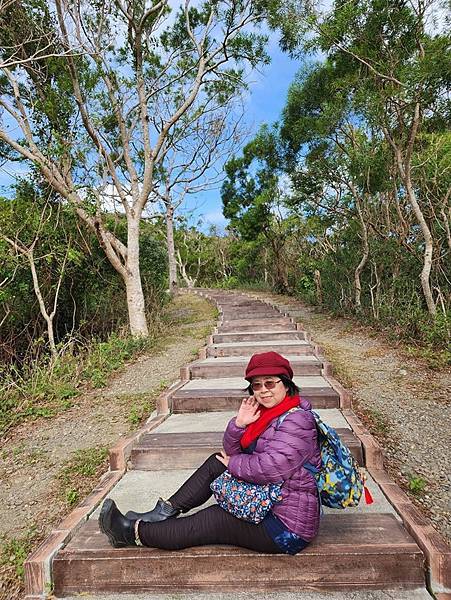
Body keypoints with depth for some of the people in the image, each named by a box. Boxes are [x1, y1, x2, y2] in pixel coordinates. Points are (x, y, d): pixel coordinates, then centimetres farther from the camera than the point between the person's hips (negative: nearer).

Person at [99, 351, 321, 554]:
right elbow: (231, 451, 4)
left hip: (286, 525, -8)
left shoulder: (297, 420, -22)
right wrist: (239, 423, -16)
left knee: (211, 521, -10)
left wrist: (233, 464, -13)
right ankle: (165, 512, 5)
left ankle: (132, 532, 3)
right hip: (264, 501, 8)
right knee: (215, 463, 2)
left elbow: (269, 468, -30)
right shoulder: (265, 412, 6)